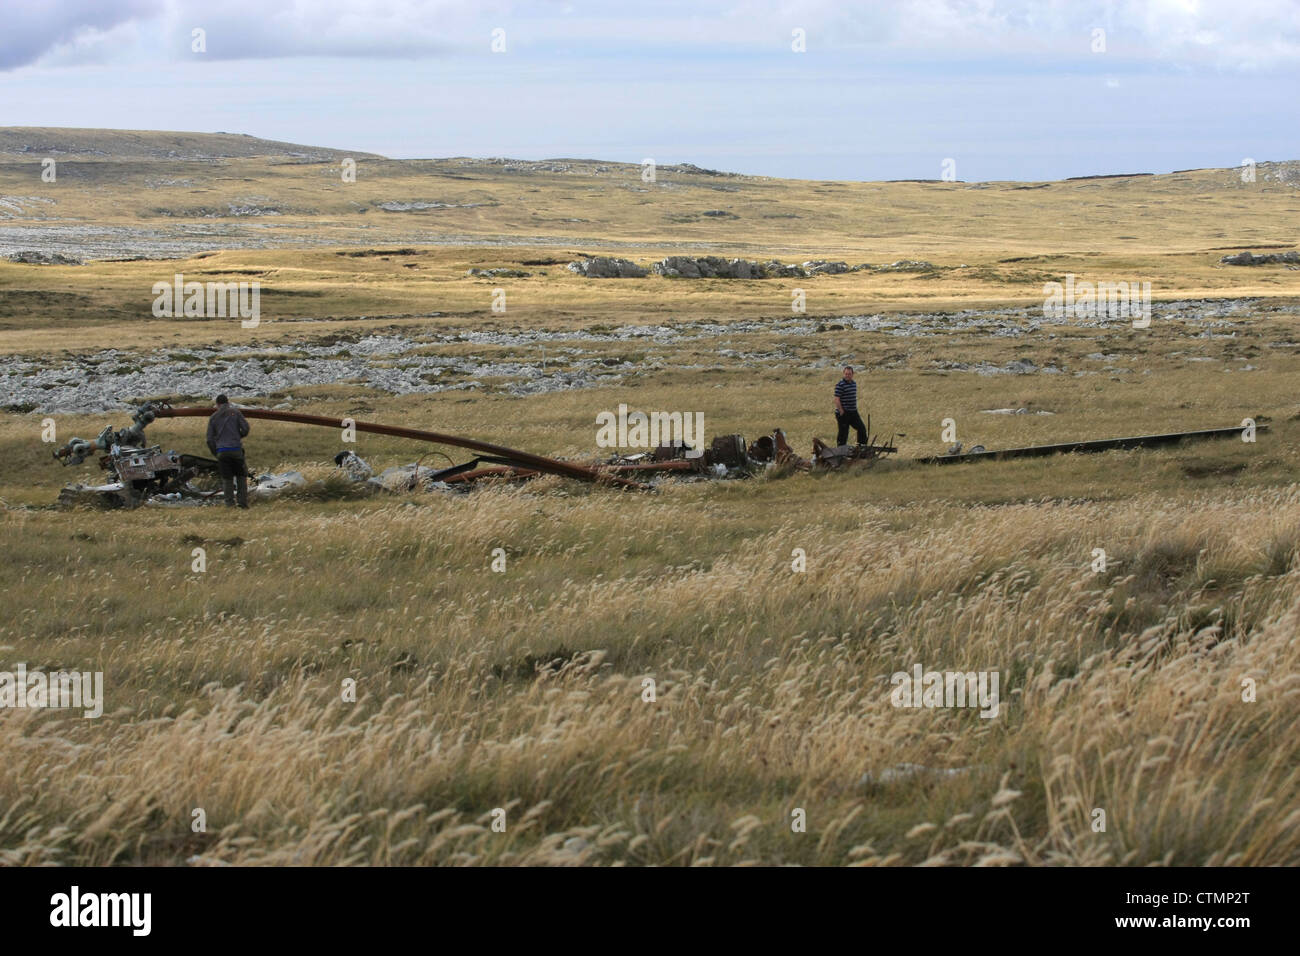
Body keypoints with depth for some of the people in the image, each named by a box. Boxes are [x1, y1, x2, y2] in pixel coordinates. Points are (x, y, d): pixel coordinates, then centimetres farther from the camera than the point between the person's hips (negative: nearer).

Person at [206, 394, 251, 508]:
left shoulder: (213, 417, 10)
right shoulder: (235, 412, 4)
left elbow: (210, 439, 6)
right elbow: (245, 427, -2)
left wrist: (215, 453, 17)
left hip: (221, 451, 1)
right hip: (236, 449, -1)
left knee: (227, 479, 9)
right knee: (241, 476, 10)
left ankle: (230, 503, 0)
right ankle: (243, 502, 0)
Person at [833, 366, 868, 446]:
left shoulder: (854, 383, 11)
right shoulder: (840, 385, -14)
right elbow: (837, 400, -17)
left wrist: (855, 410, 17)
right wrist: (842, 412, -18)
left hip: (853, 412, 7)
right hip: (843, 413, -7)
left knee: (862, 429, 8)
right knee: (843, 433, -1)